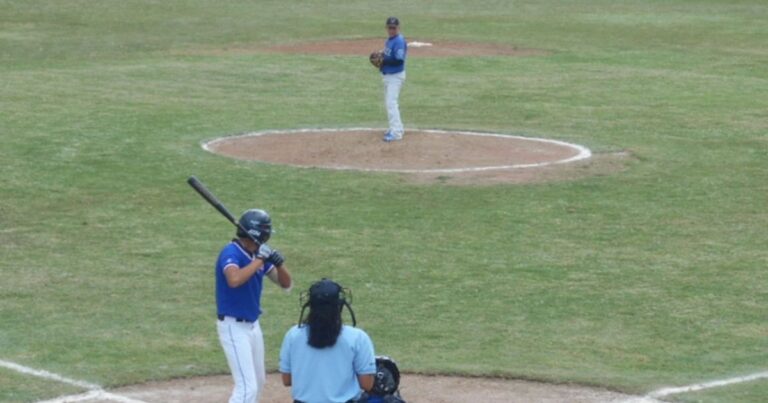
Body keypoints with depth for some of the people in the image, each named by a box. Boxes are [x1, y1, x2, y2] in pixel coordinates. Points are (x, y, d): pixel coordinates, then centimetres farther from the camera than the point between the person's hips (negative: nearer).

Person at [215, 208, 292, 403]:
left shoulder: (258, 254, 5)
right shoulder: (231, 253, -19)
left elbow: (285, 284, 6)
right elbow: (234, 280, -41)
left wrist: (279, 263, -14)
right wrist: (259, 260, -31)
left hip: (253, 325, 9)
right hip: (233, 327, -9)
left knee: (258, 382, 22)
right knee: (247, 387, -16)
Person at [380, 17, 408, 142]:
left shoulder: (399, 41, -18)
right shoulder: (390, 40, 12)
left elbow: (399, 60, -26)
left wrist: (384, 61, -27)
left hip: (396, 76, -11)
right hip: (388, 75, 11)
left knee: (391, 102, -16)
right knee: (389, 102, 19)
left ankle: (396, 133, -19)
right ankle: (397, 128, 30)